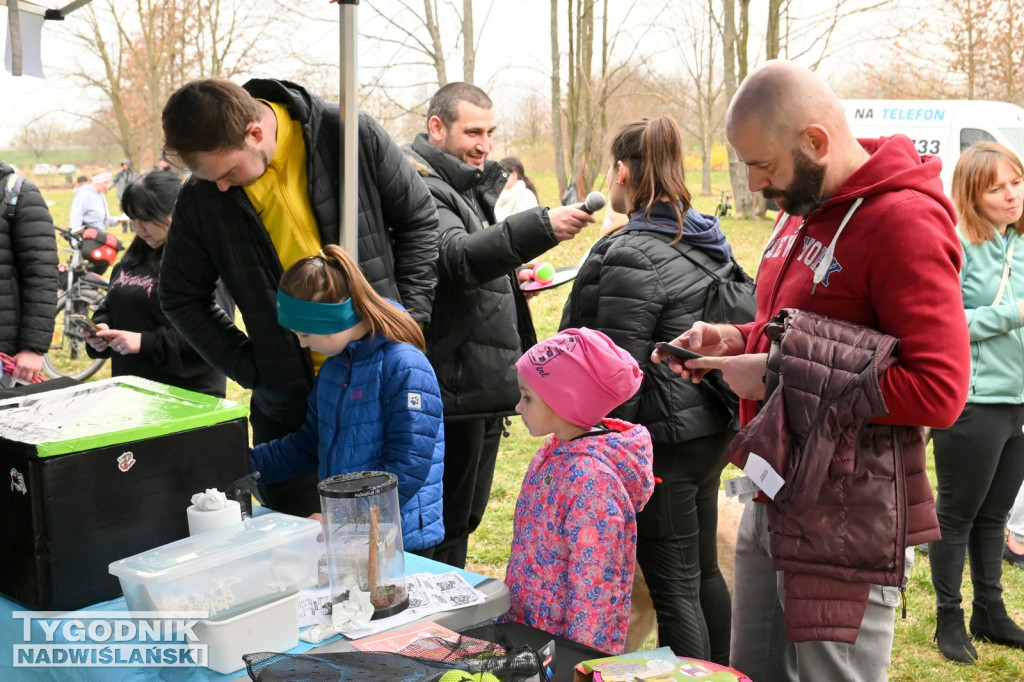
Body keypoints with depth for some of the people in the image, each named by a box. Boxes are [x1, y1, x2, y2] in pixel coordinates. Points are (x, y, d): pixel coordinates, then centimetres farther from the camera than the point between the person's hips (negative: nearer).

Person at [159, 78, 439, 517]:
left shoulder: (349, 135, -10)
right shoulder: (201, 196, -5)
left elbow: (418, 219, 3)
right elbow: (181, 297, 8)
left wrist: (408, 314, -5)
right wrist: (250, 368, -1)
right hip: (287, 404, 1)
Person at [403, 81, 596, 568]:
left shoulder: (471, 186, 19)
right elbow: (456, 257, -32)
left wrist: (512, 278, 10)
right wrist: (542, 227, -43)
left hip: (483, 387, 10)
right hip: (452, 390, -10)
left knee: (464, 520, 20)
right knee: (443, 532, -1)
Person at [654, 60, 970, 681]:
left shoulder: (902, 221, -18)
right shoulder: (804, 207, 11)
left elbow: (938, 391, -23)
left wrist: (780, 375, -20)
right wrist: (739, 340, 4)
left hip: (846, 523, -9)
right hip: (774, 502, 9)